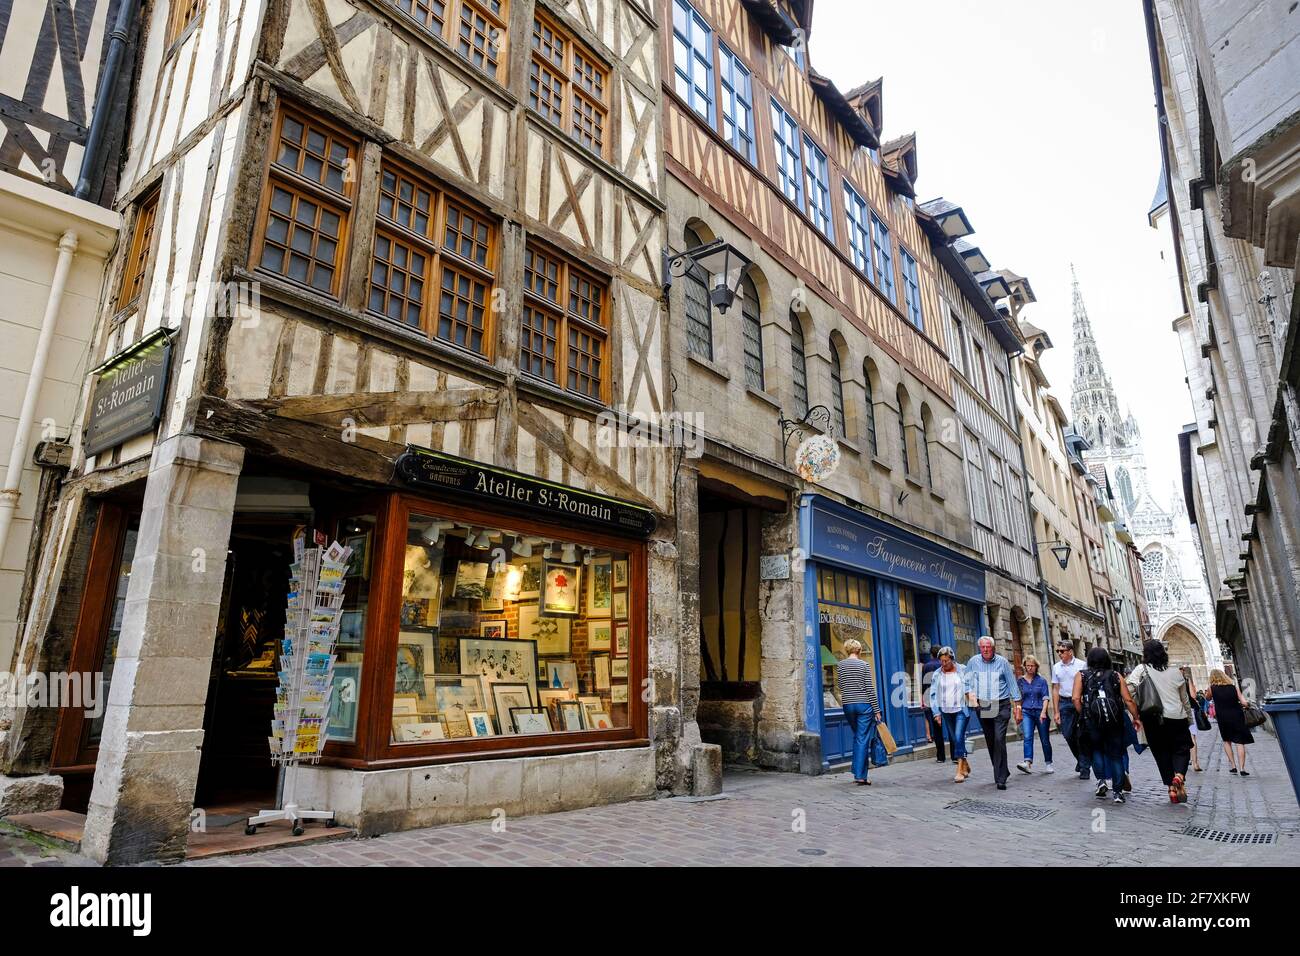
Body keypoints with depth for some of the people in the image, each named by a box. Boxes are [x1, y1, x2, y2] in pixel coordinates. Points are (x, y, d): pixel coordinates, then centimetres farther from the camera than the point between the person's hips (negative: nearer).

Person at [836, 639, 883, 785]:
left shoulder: (840, 665, 4)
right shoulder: (864, 665, -6)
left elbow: (840, 686, 7)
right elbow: (870, 689, -7)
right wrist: (877, 710, -3)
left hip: (847, 705, 4)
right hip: (864, 704, -4)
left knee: (857, 737, 20)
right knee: (863, 739, -1)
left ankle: (858, 770, 23)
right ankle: (860, 775, -3)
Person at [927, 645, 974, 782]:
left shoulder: (963, 670, -1)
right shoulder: (937, 674, 3)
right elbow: (933, 694, 5)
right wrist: (936, 713, 0)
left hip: (961, 710, -3)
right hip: (946, 712, 3)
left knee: (959, 738, -13)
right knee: (954, 740, 10)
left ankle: (960, 771, -10)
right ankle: (965, 765, 29)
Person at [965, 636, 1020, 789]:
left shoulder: (1002, 662, 0)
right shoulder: (973, 661, 5)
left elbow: (1012, 682, 5)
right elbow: (967, 680, 14)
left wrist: (1017, 702, 2)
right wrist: (969, 693, -3)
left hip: (1001, 705, -3)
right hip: (982, 706, 3)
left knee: (999, 740, -13)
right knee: (990, 741, 9)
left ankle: (1001, 778, -10)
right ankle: (1003, 772, 27)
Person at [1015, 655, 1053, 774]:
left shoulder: (1042, 680, 1)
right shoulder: (1021, 681, 6)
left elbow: (1045, 698, -4)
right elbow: (1019, 698, 13)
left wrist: (1043, 712, -15)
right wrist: (1019, 713, 12)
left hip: (1040, 712, -1)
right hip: (1027, 712, 1)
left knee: (1045, 740, 7)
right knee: (1027, 737, -16)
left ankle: (1048, 764, 22)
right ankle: (1028, 762, -25)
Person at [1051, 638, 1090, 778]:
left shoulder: (1081, 665, -3)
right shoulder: (1056, 667, 8)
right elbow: (1055, 690, 9)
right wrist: (1056, 712, 6)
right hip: (1064, 703, 3)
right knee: (1068, 735, 4)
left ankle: (1084, 768, 10)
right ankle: (1080, 760, 29)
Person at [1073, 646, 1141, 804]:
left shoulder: (1081, 675, 5)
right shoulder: (1116, 676, 8)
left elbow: (1075, 698, -7)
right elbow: (1128, 700, 1)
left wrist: (1083, 715, 5)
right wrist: (1136, 718, 12)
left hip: (1091, 721, -1)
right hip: (1115, 721, 1)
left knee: (1096, 750, 21)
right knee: (1116, 755, 13)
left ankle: (1101, 780, 4)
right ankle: (1118, 792, 12)